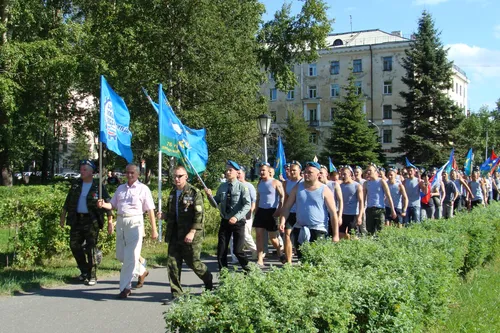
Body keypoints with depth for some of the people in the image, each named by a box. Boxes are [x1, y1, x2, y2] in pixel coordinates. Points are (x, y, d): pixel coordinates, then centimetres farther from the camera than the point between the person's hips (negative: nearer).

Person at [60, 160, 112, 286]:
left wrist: (110, 222, -11)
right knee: (74, 245, 6)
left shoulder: (98, 186, -6)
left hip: (91, 221, -5)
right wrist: (63, 216, 16)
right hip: (77, 219, 5)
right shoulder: (76, 184, 9)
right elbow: (68, 201, 17)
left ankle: (92, 276, 7)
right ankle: (84, 271, 24)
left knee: (91, 248, -3)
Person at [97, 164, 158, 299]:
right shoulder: (120, 188, 15)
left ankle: (125, 287, 4)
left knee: (130, 256, -5)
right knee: (121, 255, 13)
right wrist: (103, 205, -8)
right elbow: (113, 205, 15)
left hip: (135, 223, -6)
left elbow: (150, 210, -5)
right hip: (120, 222, 6)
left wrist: (154, 229, -8)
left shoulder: (143, 189, -3)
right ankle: (141, 271, 35)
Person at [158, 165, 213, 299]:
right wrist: (163, 215, 2)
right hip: (175, 235, 6)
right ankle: (176, 294, 11)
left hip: (190, 237, -6)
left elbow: (199, 215, -14)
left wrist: (192, 232, -22)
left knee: (193, 262, 5)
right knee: (172, 263, 2)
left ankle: (209, 281, 34)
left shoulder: (194, 192, -10)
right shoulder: (173, 192, 13)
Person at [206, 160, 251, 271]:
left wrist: (236, 217, -26)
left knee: (237, 250, -3)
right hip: (225, 221, 4)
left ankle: (247, 269, 21)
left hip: (238, 222, -4)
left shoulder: (242, 187, -8)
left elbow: (247, 205, -15)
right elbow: (215, 204, 9)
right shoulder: (222, 187, 5)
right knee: (221, 249, 3)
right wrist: (210, 195, -10)